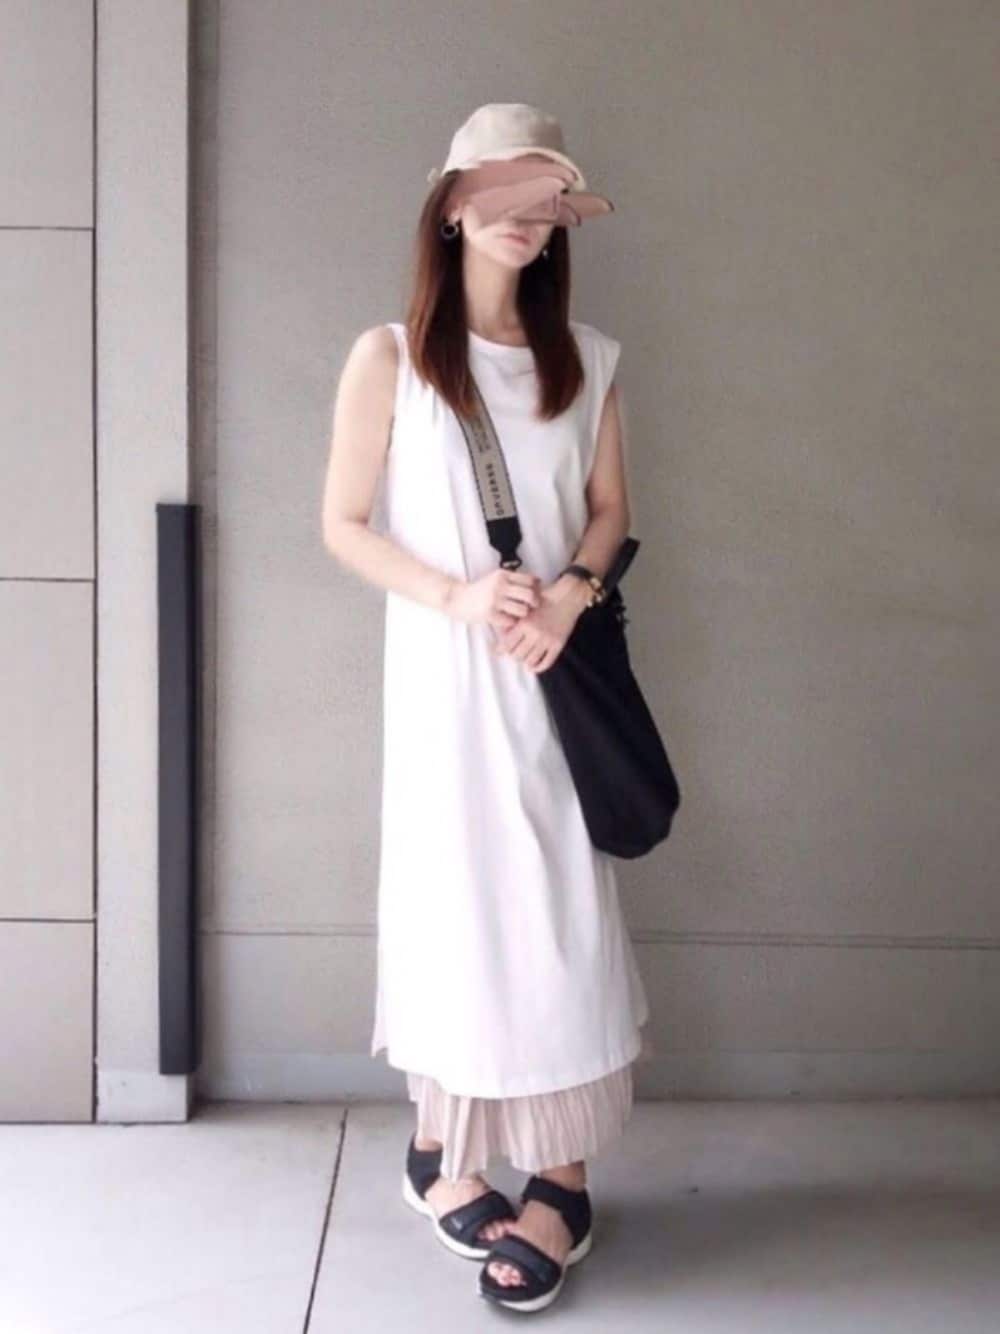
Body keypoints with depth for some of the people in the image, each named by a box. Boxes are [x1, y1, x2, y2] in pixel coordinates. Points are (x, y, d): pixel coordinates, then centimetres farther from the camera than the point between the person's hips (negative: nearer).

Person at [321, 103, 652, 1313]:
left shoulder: (587, 359, 7)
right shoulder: (389, 356, -2)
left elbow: (608, 512, 10)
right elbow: (345, 523, -2)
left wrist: (570, 595, -10)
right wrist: (456, 596, -15)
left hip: (554, 672, 2)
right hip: (443, 673, -2)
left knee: (560, 908, 0)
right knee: (449, 897, 4)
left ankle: (560, 1175, 11)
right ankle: (441, 1146, 23)